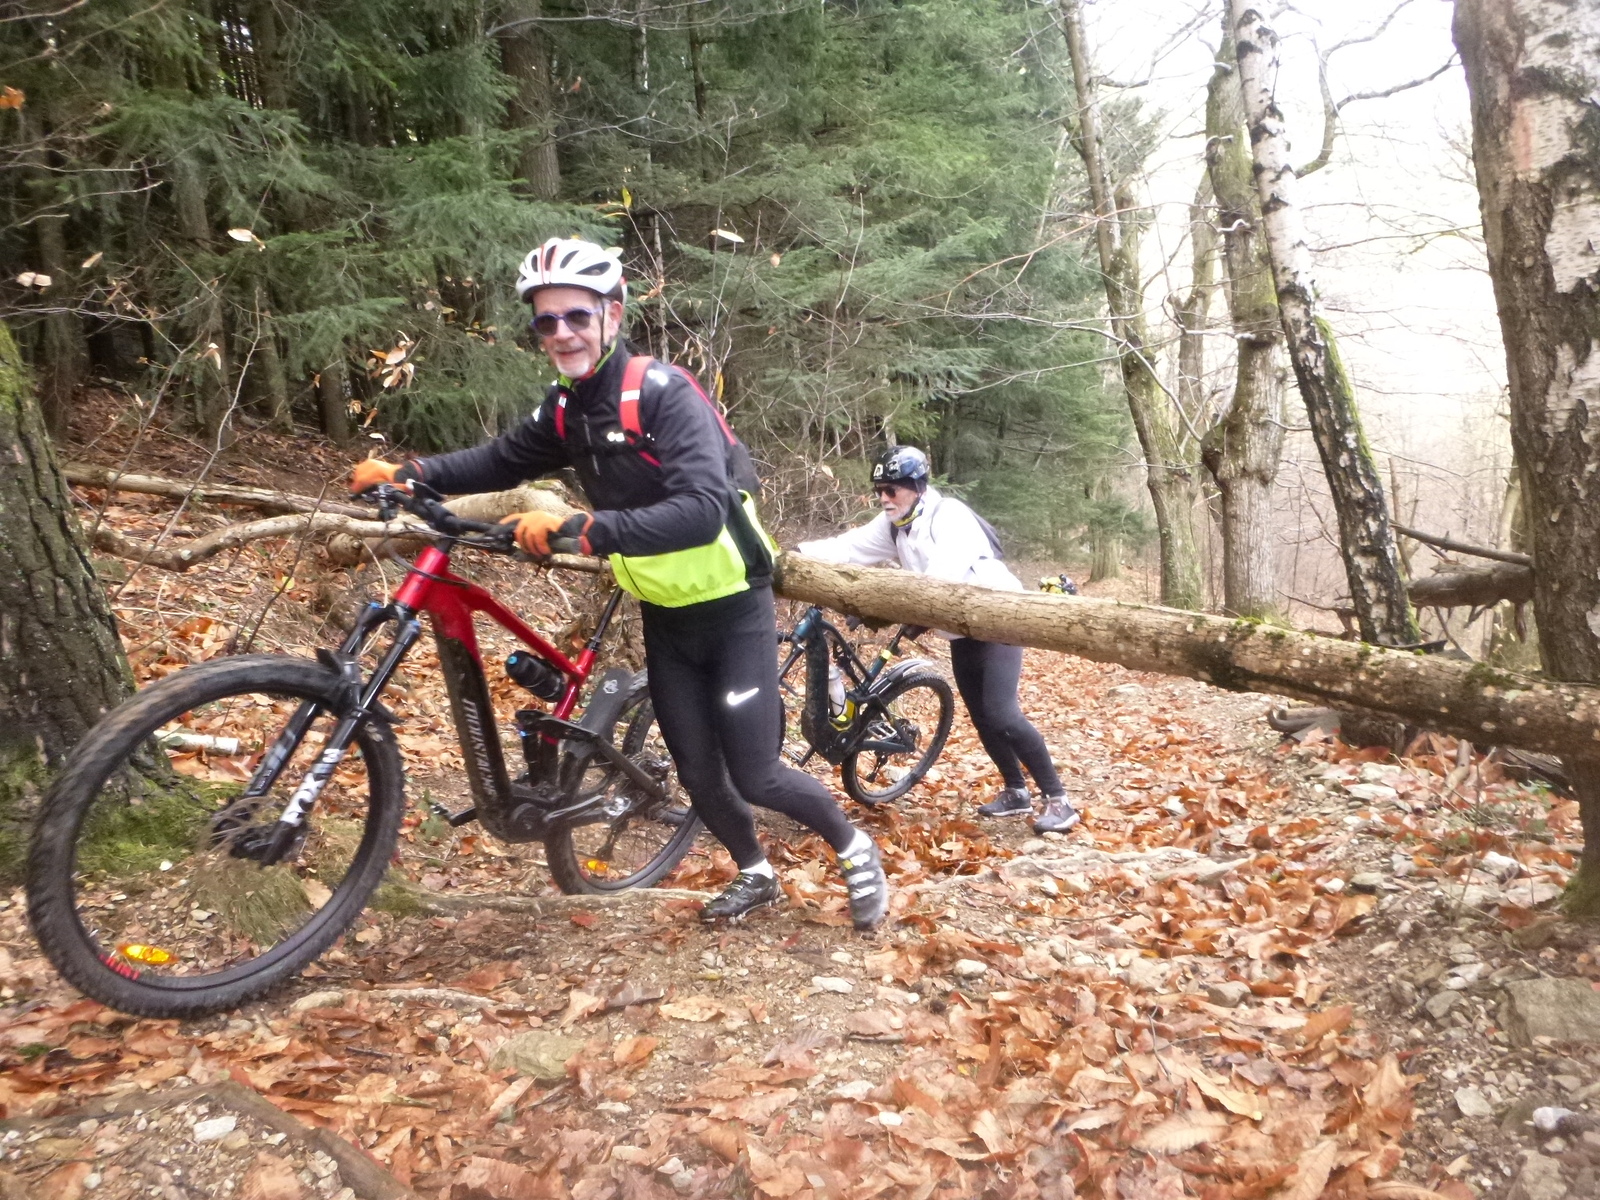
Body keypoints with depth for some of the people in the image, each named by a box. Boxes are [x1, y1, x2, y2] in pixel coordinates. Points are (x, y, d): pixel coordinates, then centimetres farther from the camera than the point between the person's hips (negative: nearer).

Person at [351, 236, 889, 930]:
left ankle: (853, 848, 23)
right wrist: (410, 473, -5)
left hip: (731, 608, -6)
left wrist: (581, 530, -42)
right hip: (665, 616, 6)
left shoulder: (664, 393, -23)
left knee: (753, 774, -4)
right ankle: (755, 876, 36)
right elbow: (503, 460, 11)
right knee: (698, 773, 11)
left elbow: (702, 510, -35)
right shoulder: (567, 409, -1)